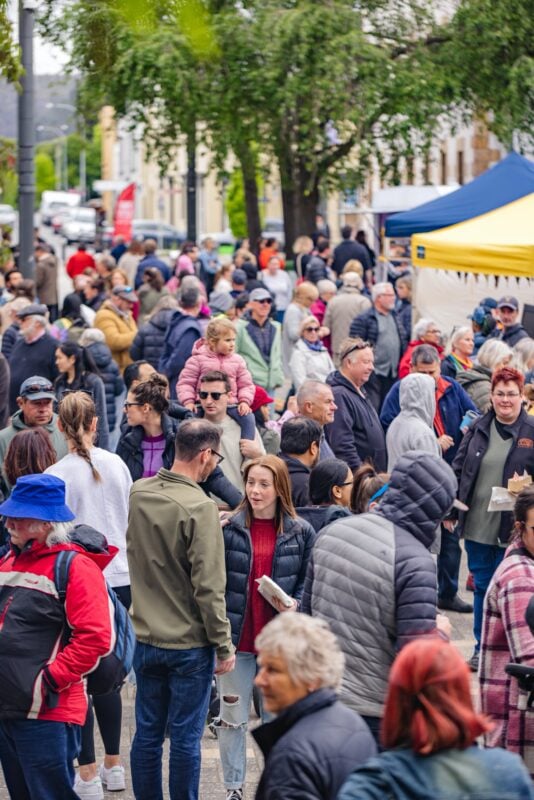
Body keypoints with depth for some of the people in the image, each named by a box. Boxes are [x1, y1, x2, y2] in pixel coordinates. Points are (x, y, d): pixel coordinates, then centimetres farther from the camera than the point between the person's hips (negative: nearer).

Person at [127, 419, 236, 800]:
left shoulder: (138, 494, 0)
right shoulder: (200, 507, -19)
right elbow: (208, 587, -20)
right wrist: (224, 645, -10)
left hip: (146, 638, 6)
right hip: (190, 644, -6)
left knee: (147, 733, 13)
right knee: (186, 738, 4)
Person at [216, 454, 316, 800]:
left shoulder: (301, 532, 0)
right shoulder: (229, 528, -3)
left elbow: (309, 581, 6)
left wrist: (295, 605, -13)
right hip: (237, 637, 0)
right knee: (233, 717, 7)